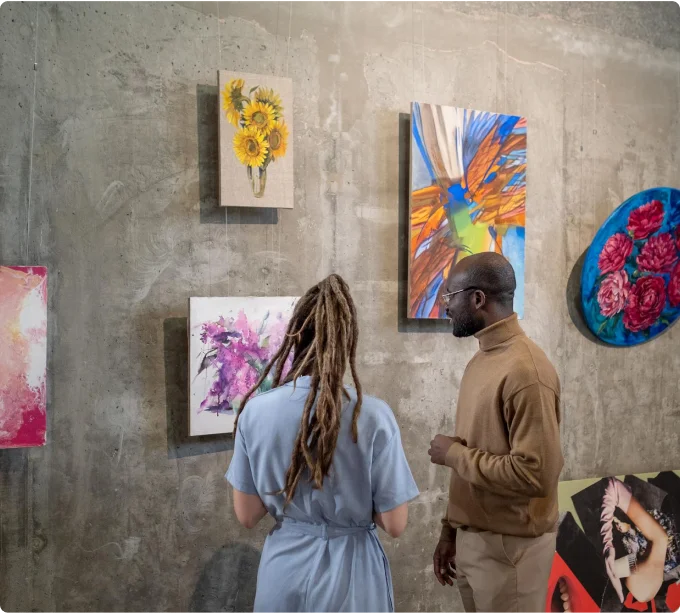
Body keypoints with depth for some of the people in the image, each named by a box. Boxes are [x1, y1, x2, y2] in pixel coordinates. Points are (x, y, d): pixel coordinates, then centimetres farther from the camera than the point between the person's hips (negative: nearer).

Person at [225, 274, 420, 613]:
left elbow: (247, 515, -4)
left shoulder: (256, 411, -13)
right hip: (347, 573, -2)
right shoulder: (373, 416, -20)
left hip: (285, 569, 2)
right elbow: (394, 524, -13)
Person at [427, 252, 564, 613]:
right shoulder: (481, 360, 7)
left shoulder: (526, 370, -21)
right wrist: (451, 529, 13)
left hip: (509, 546, -8)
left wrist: (453, 455, -17)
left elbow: (536, 474, -26)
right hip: (471, 538, 8)